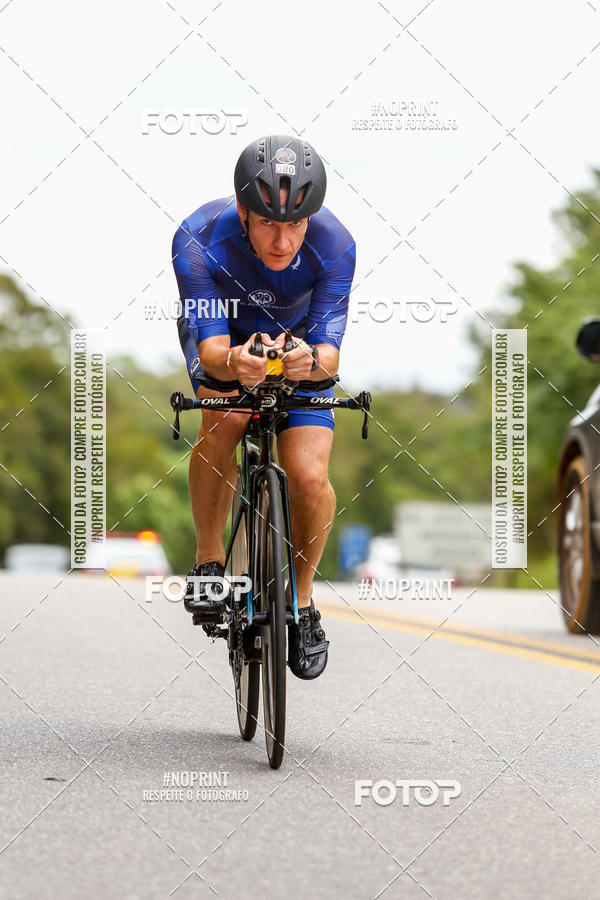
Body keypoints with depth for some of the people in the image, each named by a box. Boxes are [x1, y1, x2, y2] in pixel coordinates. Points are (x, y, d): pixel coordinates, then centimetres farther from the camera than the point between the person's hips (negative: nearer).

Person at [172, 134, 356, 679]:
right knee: (224, 420, -33)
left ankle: (302, 596, 9)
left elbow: (331, 354, -34)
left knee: (310, 477, -18)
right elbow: (211, 347, -38)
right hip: (222, 337, -1)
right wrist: (233, 362, -62)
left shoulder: (333, 246, -32)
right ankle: (209, 559, -12)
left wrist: (312, 361, -58)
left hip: (299, 343, 1)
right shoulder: (199, 240, -36)